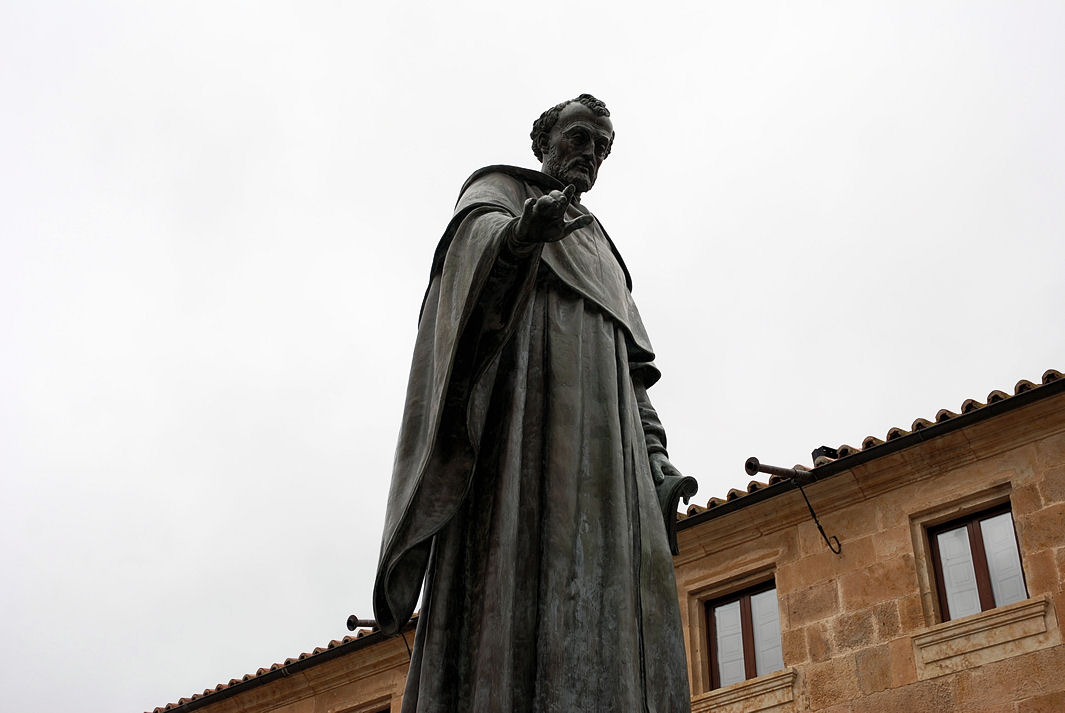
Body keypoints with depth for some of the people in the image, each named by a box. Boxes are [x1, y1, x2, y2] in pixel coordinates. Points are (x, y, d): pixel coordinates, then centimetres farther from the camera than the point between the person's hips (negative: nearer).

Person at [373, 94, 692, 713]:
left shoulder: (599, 250, 37)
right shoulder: (498, 190, 19)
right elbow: (477, 233, -8)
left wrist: (653, 453, 8)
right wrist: (520, 233, -34)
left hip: (599, 417, 6)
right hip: (523, 386, -6)